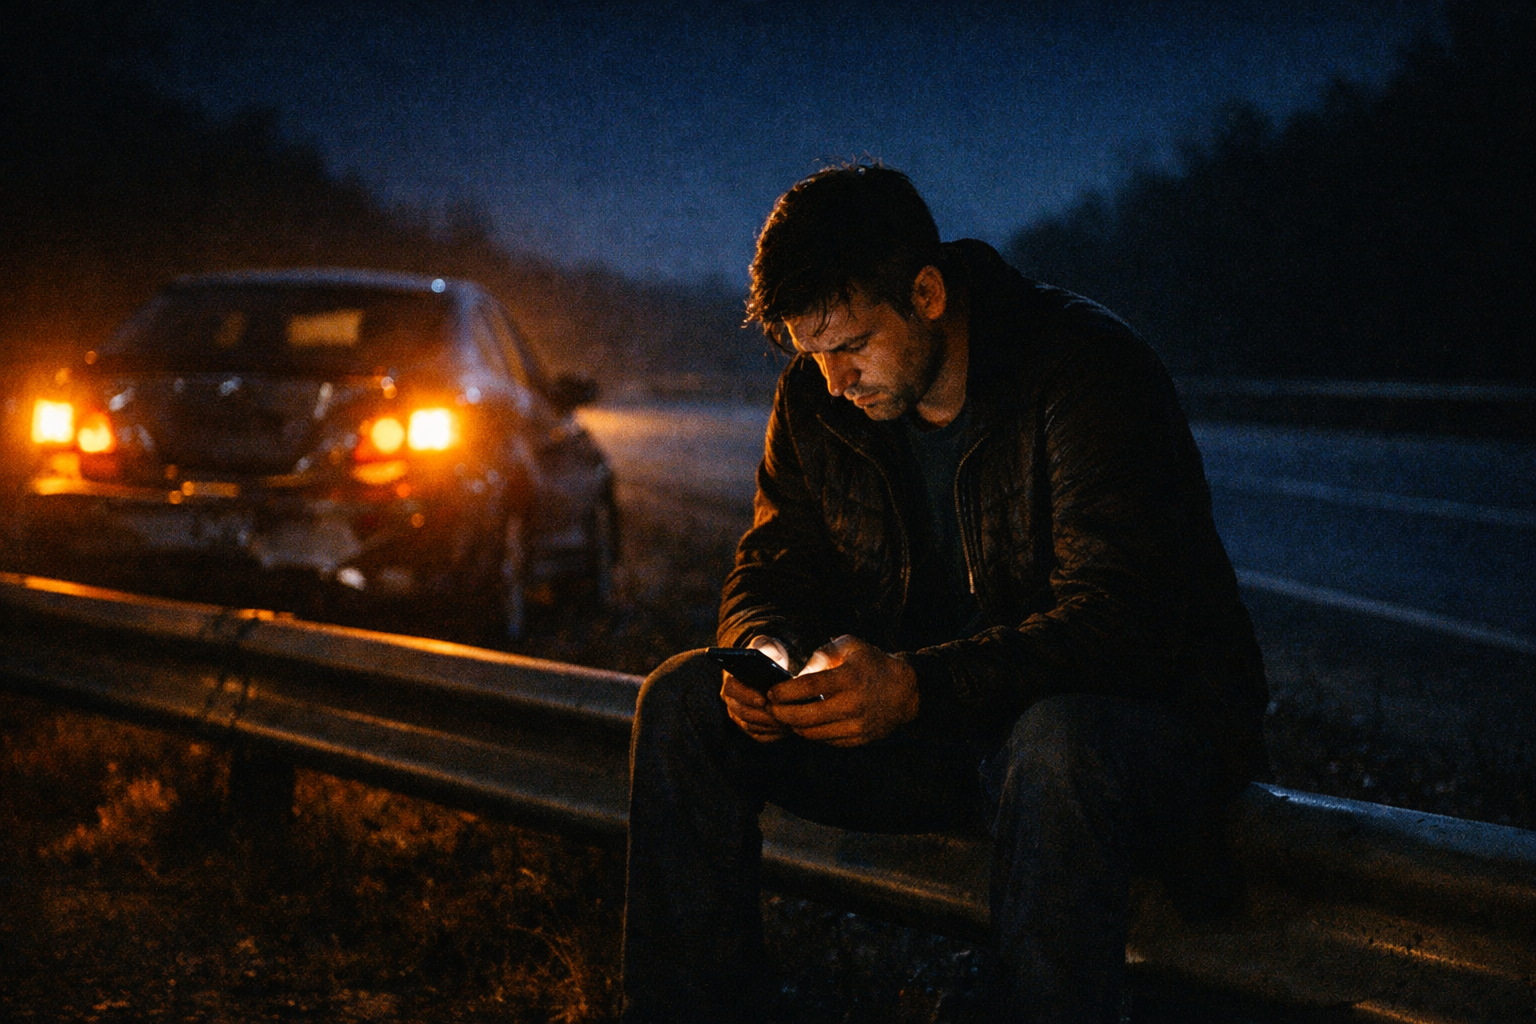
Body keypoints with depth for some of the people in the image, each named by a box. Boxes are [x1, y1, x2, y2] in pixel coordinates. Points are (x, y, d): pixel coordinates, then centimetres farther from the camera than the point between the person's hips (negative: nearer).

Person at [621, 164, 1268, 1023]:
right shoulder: (815, 398, 2)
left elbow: (1123, 621, -27)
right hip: (929, 719, 6)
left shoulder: (1090, 368, -19)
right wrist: (768, 650, -18)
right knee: (685, 701, -11)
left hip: (1146, 713, -6)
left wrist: (916, 687, -40)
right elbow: (774, 571, 9)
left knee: (1057, 744, -42)